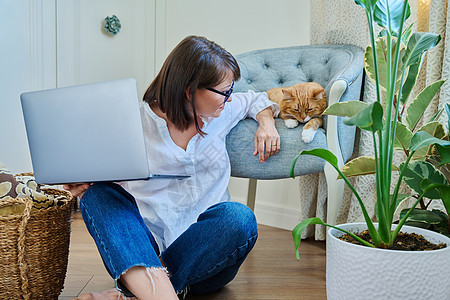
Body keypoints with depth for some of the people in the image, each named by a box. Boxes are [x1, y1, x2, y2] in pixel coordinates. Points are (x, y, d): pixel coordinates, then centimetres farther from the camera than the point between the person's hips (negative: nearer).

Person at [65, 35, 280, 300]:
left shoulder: (221, 112, 6)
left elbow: (256, 100, 27)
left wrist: (266, 123, 5)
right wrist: (82, 184, -18)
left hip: (203, 255, 2)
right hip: (142, 251, -1)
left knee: (239, 218, -31)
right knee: (98, 193, -26)